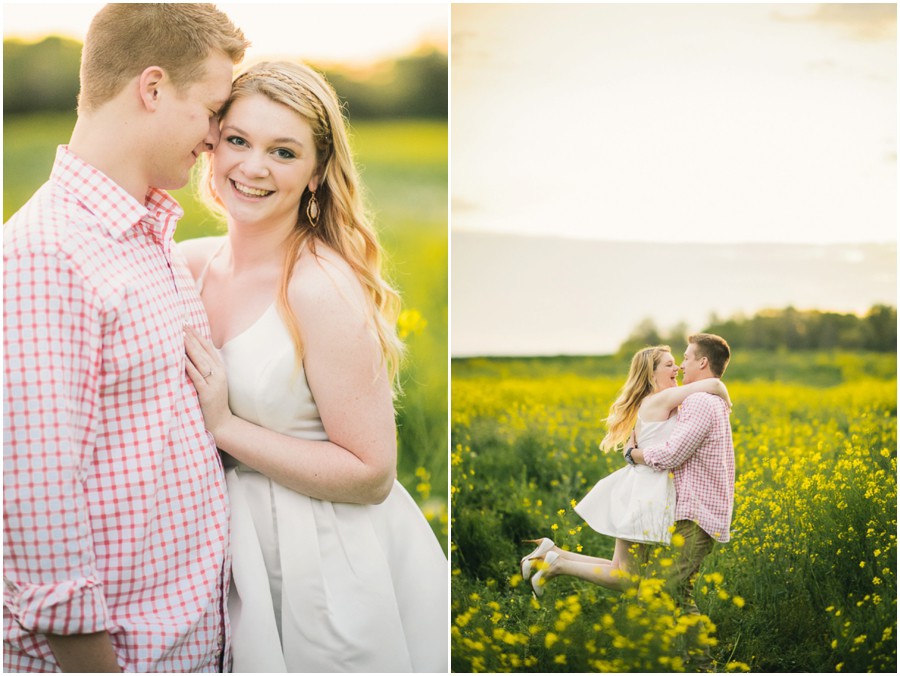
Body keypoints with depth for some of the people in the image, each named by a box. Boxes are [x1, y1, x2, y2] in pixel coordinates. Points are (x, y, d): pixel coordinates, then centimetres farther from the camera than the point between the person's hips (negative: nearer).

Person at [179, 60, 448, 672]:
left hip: (327, 565, -6)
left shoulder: (322, 288, -21)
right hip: (237, 548, 6)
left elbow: (370, 473, -22)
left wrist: (225, 426, -22)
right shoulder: (191, 262, -1)